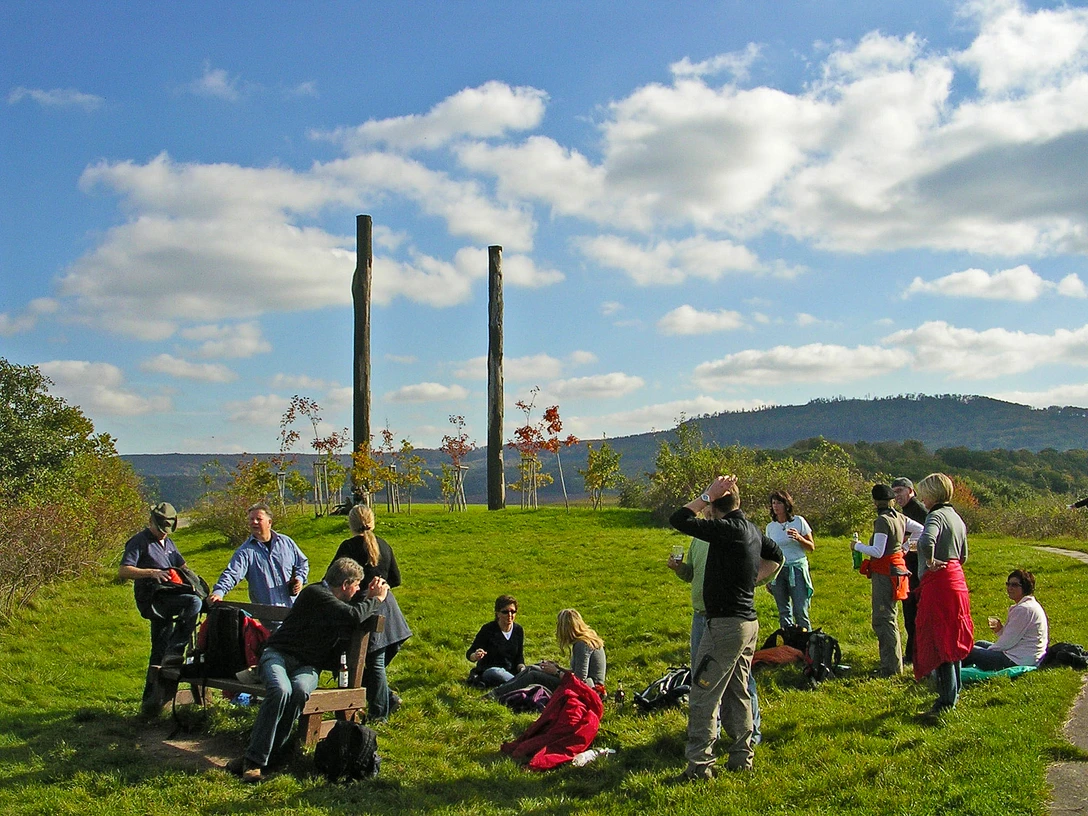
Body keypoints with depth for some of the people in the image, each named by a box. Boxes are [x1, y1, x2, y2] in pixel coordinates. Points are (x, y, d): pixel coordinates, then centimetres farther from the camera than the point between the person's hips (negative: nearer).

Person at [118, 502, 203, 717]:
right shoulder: (139, 541, -4)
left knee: (159, 651, 8)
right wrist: (151, 572, -27)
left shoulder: (168, 543, 22)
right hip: (151, 598, -8)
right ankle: (174, 651, -26)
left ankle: (150, 699, 14)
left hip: (168, 598, 8)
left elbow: (182, 566, 29)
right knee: (194, 602, -30)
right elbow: (122, 572, -14)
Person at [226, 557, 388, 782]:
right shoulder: (315, 593, -12)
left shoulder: (340, 603, 15)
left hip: (308, 666, 6)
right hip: (278, 654, -6)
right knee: (281, 690, -37)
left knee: (300, 691, -31)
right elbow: (354, 616, -23)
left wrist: (369, 596, 13)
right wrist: (376, 600, -7)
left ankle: (271, 752, -26)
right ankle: (254, 759, -30)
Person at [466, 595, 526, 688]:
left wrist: (522, 668, -11)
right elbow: (469, 653, -10)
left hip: (511, 670, 7)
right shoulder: (488, 629, -10)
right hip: (489, 669, -6)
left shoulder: (518, 630, 4)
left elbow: (520, 656, 11)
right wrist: (475, 656, -35)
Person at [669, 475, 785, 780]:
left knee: (702, 696, -2)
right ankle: (742, 756, 26)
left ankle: (699, 764, 1)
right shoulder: (752, 529, 9)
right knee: (737, 693, 18)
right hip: (748, 622, 9)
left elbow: (678, 520, -22)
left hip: (725, 624, -9)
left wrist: (707, 495, -15)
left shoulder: (728, 529, -19)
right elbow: (777, 555, 28)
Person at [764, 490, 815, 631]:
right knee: (784, 612, 7)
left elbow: (811, 547, 2)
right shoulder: (770, 527, 7)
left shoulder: (799, 521, -2)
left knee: (800, 611, -7)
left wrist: (799, 538, -17)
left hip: (797, 569, -3)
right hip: (778, 571, 3)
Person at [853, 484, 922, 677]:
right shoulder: (899, 518, 8)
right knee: (888, 618, 17)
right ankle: (891, 663, 24)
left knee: (883, 620, -5)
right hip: (896, 568, 9)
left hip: (884, 573, -9)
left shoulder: (883, 521, -17)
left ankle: (892, 668, -4)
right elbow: (923, 530, 18)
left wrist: (858, 546, -7)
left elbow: (877, 552, -21)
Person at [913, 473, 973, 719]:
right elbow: (963, 556, 22)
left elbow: (927, 541, -36)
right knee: (951, 640, 17)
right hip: (956, 579, 10)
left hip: (938, 582, -10)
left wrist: (930, 562, -21)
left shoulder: (936, 516, -15)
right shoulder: (956, 518, 16)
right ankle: (953, 692, 27)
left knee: (938, 642, -7)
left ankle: (946, 700, -7)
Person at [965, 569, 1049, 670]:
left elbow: (1008, 642, -19)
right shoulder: (1030, 605, 12)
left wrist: (988, 651, -4)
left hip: (1018, 661, -11)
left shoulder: (1024, 609, -22)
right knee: (979, 643, 26)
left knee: (970, 651, -2)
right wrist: (1000, 629, -2)